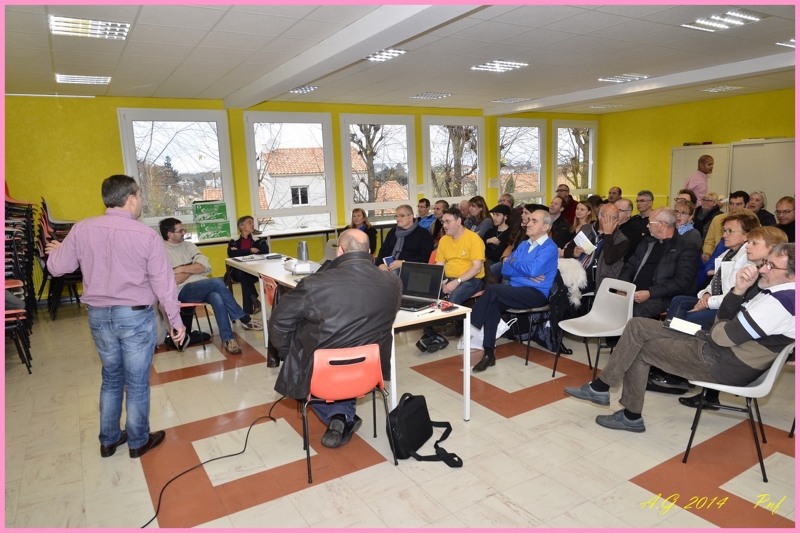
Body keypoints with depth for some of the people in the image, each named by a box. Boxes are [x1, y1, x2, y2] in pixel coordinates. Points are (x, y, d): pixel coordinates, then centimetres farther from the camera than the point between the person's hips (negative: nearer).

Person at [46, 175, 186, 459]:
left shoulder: (82, 229, -5)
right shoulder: (146, 235, -15)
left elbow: (56, 267, 4)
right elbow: (164, 284, -12)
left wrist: (59, 250, 28)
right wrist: (176, 321, -3)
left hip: (98, 315, 4)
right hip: (135, 316, -4)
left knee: (111, 378, 22)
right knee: (137, 383, 11)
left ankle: (108, 440, 35)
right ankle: (138, 442, 26)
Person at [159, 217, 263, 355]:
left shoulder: (188, 245, 15)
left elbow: (206, 267, 3)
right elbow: (173, 281, -11)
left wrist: (182, 269, -7)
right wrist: (193, 268, 0)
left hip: (202, 286, 5)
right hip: (183, 291, -5)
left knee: (217, 299, -31)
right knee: (217, 282, -31)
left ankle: (228, 339, -23)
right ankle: (244, 319, -20)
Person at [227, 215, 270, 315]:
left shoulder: (258, 240, 11)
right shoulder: (234, 241, 10)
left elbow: (265, 250, -10)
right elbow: (231, 254, -10)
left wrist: (240, 252, -9)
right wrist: (250, 250, -9)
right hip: (238, 272, 0)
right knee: (242, 274, -36)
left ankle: (248, 311, -28)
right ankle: (254, 300, -28)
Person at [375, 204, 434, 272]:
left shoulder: (424, 234, 6)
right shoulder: (392, 232, 23)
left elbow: (426, 258, -5)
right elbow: (383, 251, 18)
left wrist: (403, 263, -14)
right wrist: (380, 264, -4)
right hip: (388, 267, 5)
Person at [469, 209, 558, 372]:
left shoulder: (550, 247, -6)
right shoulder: (523, 245, 17)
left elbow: (533, 270, -22)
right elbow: (506, 270, 11)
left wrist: (514, 262, -4)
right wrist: (525, 274, -7)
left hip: (536, 294, -7)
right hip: (516, 291, 7)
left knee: (493, 290, -26)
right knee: (492, 304, -24)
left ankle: (469, 325, -12)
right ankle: (489, 354, -21)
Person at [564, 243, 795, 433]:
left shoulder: (779, 303, -23)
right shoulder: (769, 287, 8)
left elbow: (723, 336, -22)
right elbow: (724, 318, 5)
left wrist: (717, 326, 1)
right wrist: (740, 289, -11)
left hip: (724, 365, -10)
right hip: (716, 346, 10)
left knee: (639, 349, -6)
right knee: (637, 326, 2)